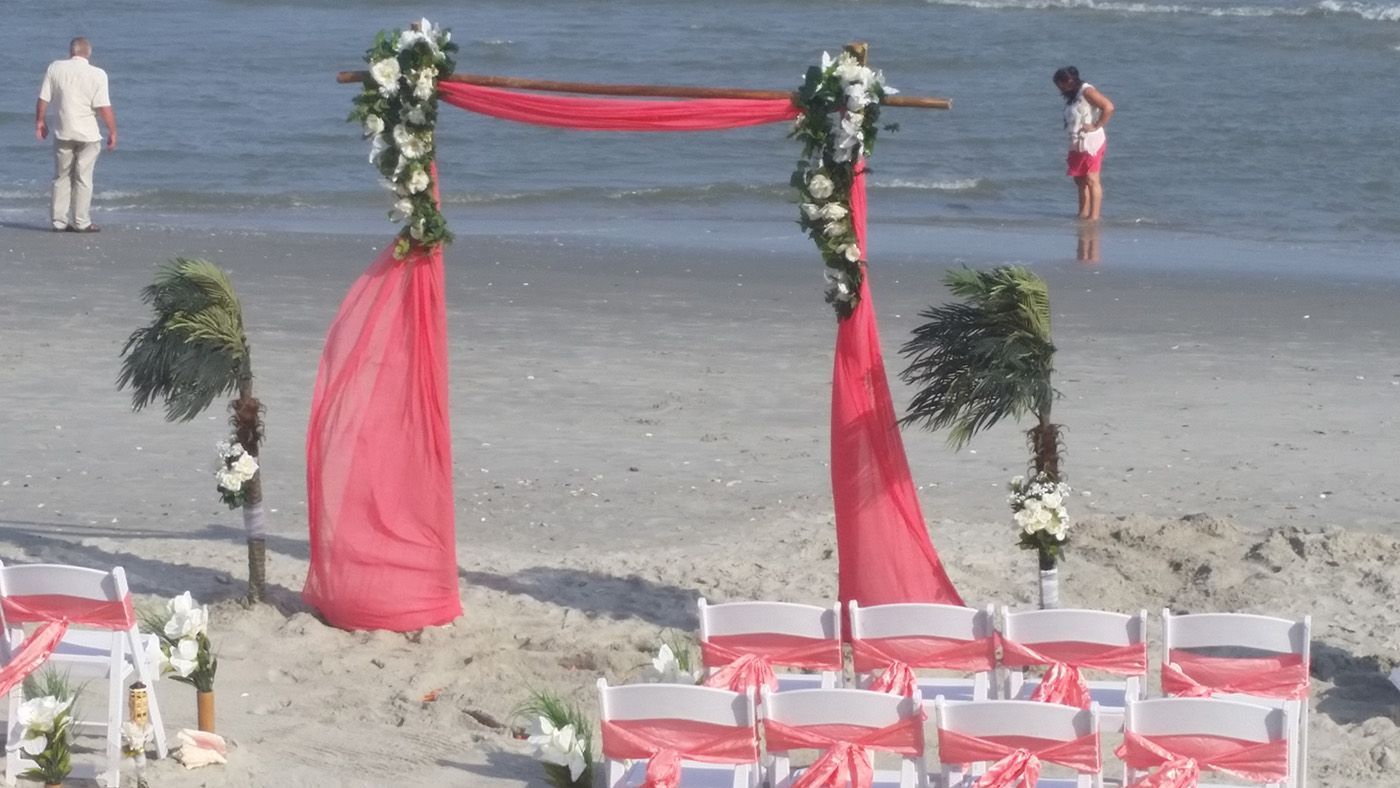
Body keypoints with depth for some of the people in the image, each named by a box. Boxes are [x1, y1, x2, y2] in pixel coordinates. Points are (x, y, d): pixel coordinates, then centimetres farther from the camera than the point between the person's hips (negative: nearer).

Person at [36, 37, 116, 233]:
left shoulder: (55, 68, -1)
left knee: (62, 177, 12)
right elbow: (104, 107, -14)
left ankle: (59, 221, 11)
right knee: (83, 178, 5)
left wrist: (40, 122, 16)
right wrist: (113, 132, -4)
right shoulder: (97, 74, -10)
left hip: (63, 132, 2)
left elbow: (43, 99, 3)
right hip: (88, 134, -2)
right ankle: (81, 222, 5)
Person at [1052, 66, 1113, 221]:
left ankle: (1094, 215, -9)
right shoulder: (1071, 96, 16)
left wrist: (1096, 126, -17)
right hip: (1077, 144, 10)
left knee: (1091, 179, -9)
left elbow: (1108, 107, -21)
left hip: (1091, 142, -10)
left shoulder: (1087, 91, -12)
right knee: (1080, 179, 10)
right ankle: (1083, 213, 14)